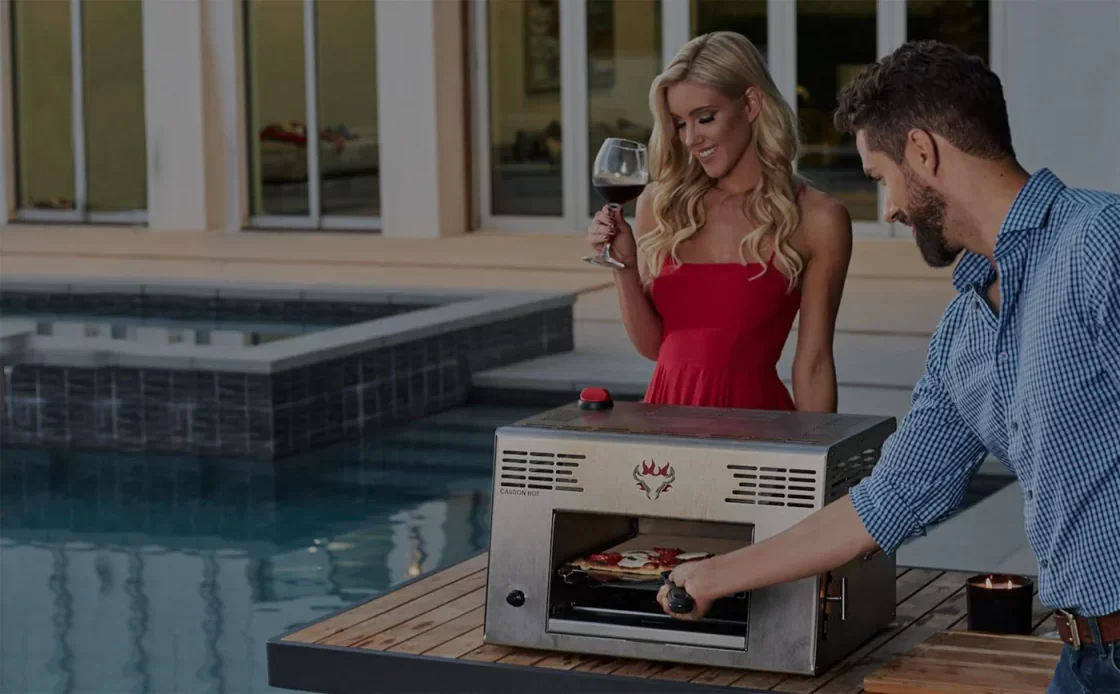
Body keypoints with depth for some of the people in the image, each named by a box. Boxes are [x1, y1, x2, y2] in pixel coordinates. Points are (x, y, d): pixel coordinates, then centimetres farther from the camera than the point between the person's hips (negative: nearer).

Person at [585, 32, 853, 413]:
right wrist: (624, 266, -4)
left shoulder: (816, 219, -5)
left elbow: (813, 364, -3)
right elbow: (652, 344, 9)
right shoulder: (661, 203, 4)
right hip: (667, 411, 3)